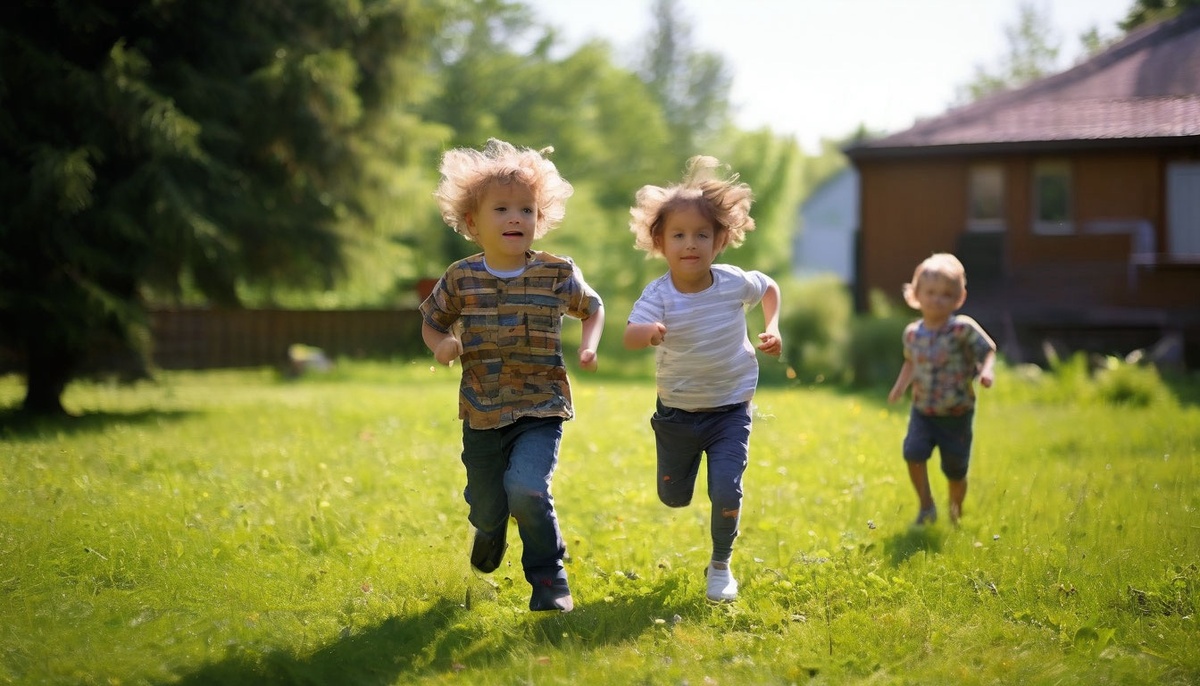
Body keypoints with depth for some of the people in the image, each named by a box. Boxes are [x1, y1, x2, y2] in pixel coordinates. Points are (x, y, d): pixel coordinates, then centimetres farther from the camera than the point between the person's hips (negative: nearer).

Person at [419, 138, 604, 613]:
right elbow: (432, 321, 12)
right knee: (487, 508, 14)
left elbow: (593, 308, 13)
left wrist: (589, 345, -6)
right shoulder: (460, 279, -3)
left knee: (526, 489, -25)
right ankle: (489, 531, 53)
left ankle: (548, 576, -5)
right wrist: (441, 344, -10)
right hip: (482, 414, 2)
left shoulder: (558, 275, -5)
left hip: (540, 410, -2)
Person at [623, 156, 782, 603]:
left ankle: (721, 566, 11)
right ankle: (685, 464, 53)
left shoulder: (734, 283, -12)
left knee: (726, 492, -15)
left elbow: (769, 288, 11)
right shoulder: (659, 294, -20)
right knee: (673, 498, 15)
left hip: (730, 410, 0)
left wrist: (772, 327, -4)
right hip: (676, 413, 0)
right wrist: (649, 332, -60)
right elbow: (629, 336, -37)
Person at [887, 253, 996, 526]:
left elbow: (988, 350, -8)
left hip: (957, 414, -3)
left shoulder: (963, 328, -15)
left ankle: (955, 513, 37)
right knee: (913, 452, -21)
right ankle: (926, 506, -2)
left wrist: (986, 370, -28)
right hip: (923, 411, 3)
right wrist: (901, 385, 2)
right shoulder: (912, 333, -1)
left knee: (955, 470, 8)